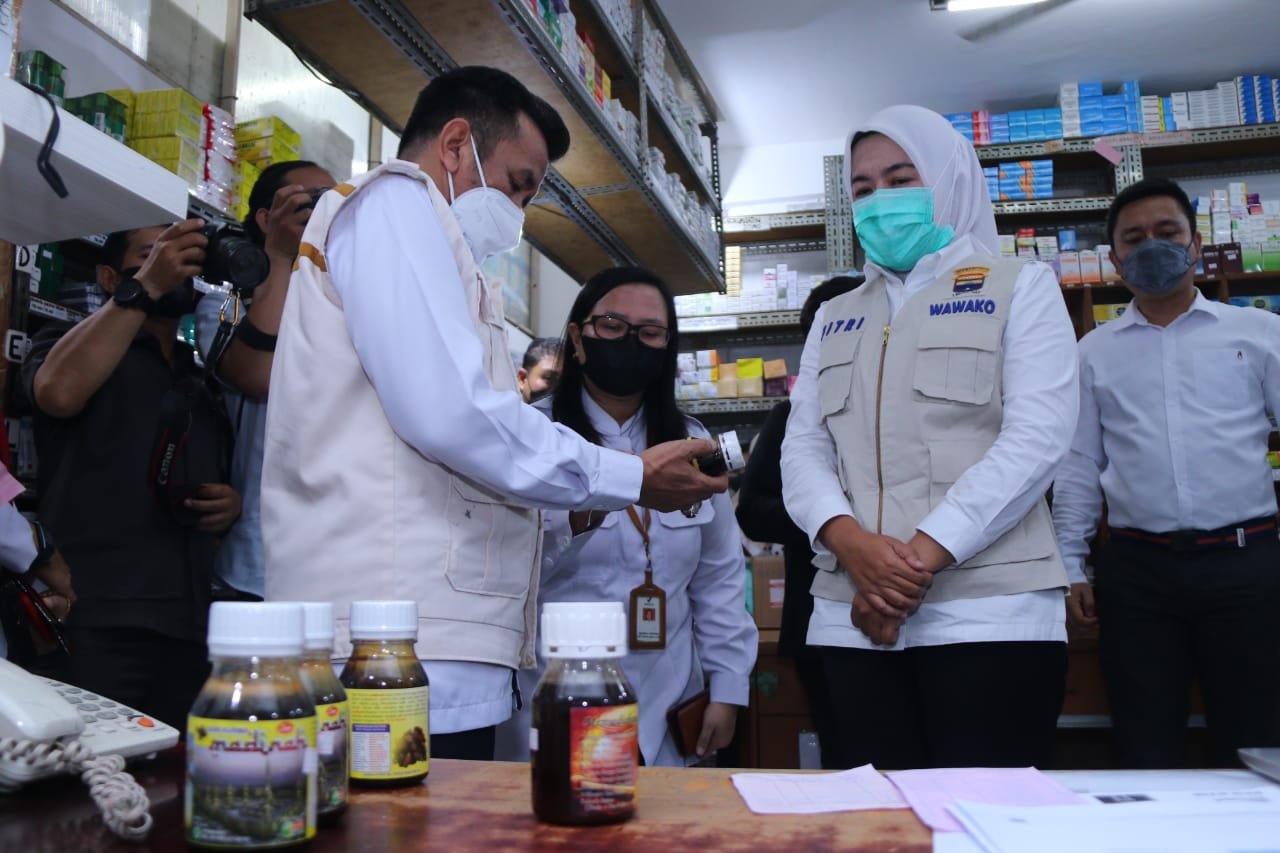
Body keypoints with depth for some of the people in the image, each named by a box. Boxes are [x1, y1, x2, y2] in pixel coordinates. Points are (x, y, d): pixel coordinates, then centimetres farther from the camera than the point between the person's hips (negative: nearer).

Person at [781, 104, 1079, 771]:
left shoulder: (1019, 288, 8)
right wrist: (851, 541, -12)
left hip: (989, 614, -3)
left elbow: (1037, 437, -6)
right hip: (855, 617, 4)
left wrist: (921, 556, -15)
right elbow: (802, 450, 9)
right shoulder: (835, 318, 20)